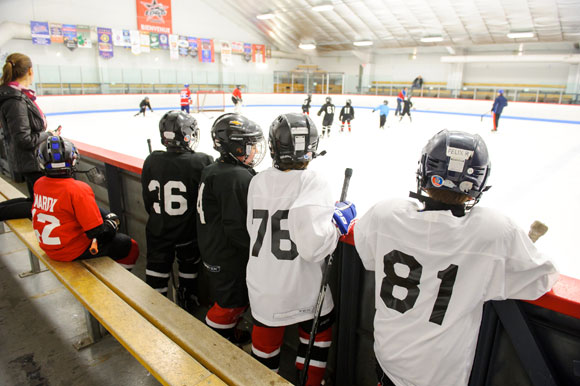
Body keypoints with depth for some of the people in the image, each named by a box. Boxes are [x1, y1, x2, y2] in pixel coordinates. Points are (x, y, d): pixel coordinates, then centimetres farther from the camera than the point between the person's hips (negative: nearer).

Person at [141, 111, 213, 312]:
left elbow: (147, 200, -1)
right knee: (188, 266, 22)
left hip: (158, 230, 2)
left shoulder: (151, 161, -10)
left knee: (157, 268, 18)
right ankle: (186, 301, 40)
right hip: (188, 232, -2)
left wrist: (158, 219, 14)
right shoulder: (202, 162, -22)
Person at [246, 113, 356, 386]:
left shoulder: (257, 182, -6)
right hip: (304, 292, -4)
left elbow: (255, 230, 5)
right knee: (317, 333, 25)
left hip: (263, 289, 4)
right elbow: (314, 245, -28)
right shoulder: (313, 183, -20)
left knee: (265, 343, 24)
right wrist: (340, 220, -11)